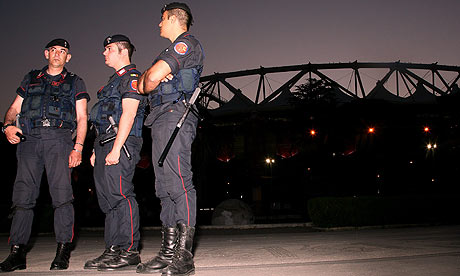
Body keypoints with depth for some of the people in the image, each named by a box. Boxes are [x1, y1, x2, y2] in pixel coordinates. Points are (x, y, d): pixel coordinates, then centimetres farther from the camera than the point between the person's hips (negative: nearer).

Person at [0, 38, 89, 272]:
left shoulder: (75, 82, 18)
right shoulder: (31, 79, 25)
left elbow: (81, 118, 10)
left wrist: (78, 147, -3)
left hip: (58, 138, -2)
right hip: (30, 139, 3)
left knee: (61, 193, -13)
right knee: (23, 195, -4)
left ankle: (63, 250, -9)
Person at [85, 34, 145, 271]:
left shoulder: (131, 77, -4)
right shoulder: (115, 80, 26)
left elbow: (128, 114, -15)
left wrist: (115, 149, -21)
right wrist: (97, 151, 20)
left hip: (121, 144, -10)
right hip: (105, 144, 10)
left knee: (120, 195, -13)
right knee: (107, 198, 8)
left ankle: (129, 251, -9)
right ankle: (114, 250, 12)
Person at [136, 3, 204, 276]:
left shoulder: (186, 43, -1)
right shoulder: (176, 50, 30)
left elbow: (153, 76, -14)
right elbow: (142, 84, 25)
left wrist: (149, 82, 9)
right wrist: (149, 80, 1)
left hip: (175, 117, -10)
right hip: (162, 121, 10)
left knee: (179, 183, -16)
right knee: (165, 187, 6)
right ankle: (169, 252, 9)